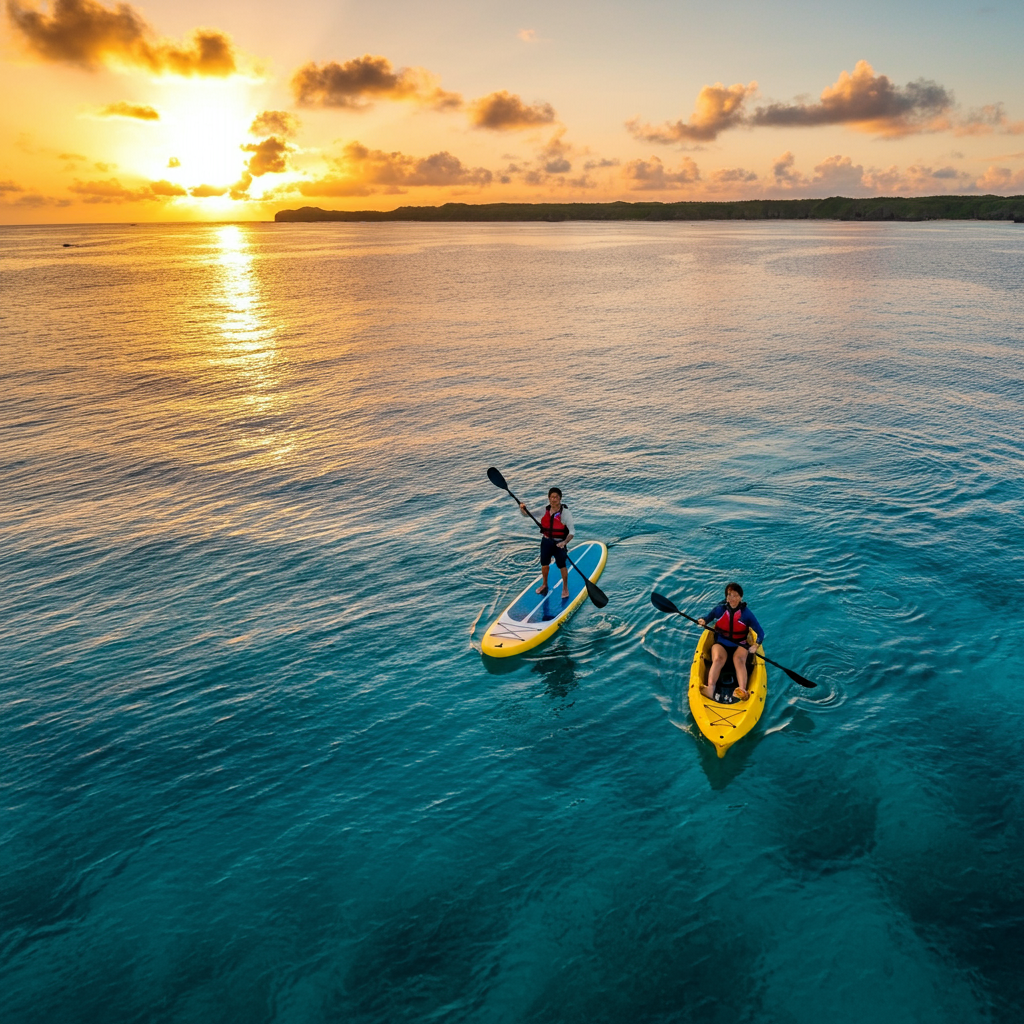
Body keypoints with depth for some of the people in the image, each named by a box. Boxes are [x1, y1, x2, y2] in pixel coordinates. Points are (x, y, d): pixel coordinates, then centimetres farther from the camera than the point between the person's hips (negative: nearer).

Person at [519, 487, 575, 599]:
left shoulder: (565, 512, -17)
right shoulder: (545, 510, -4)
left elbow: (571, 531, -21)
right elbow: (526, 513, 2)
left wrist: (565, 542, -37)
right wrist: (522, 508, -21)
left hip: (559, 543, -5)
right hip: (546, 541, 5)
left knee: (562, 565, 3)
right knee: (544, 564, 17)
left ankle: (565, 588, 24)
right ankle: (544, 585, 40)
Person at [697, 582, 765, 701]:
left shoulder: (747, 613, -5)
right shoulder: (719, 609, -3)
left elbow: (760, 632, -2)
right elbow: (708, 617, 12)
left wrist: (756, 645, -21)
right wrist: (703, 621, -13)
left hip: (740, 645, 0)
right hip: (720, 643, 0)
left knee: (739, 660, -32)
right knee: (717, 659, -31)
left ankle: (743, 690, -50)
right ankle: (710, 689, -50)